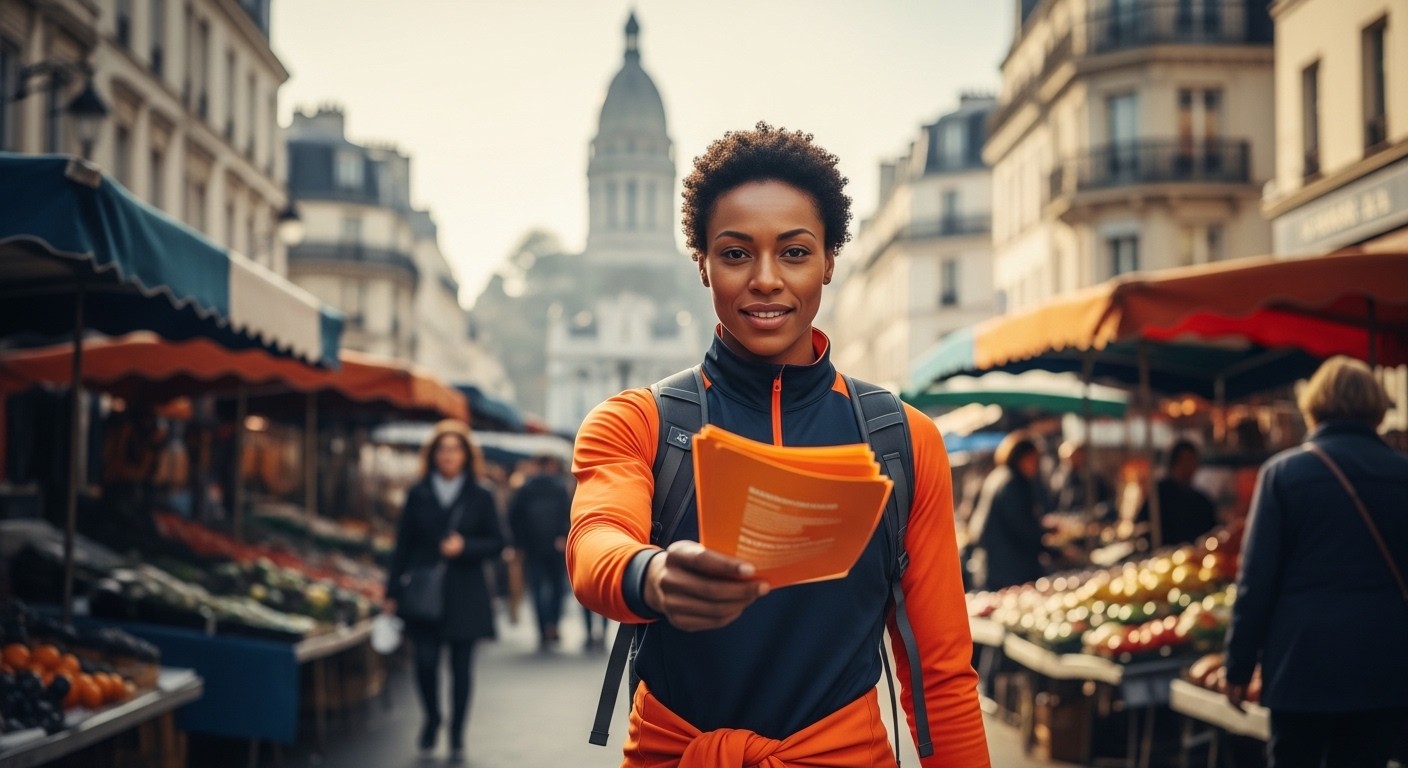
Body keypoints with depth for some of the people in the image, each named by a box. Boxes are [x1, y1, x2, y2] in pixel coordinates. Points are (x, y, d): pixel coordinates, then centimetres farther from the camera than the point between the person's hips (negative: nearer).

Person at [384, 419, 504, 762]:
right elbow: (403, 545, 5)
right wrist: (393, 592, 1)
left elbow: (497, 543, 4)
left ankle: (457, 737, 16)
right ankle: (432, 720, 21)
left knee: (461, 667, 3)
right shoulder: (418, 495, 5)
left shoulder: (480, 498, 3)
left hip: (464, 596, 0)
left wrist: (465, 547, -14)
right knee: (425, 661, -7)